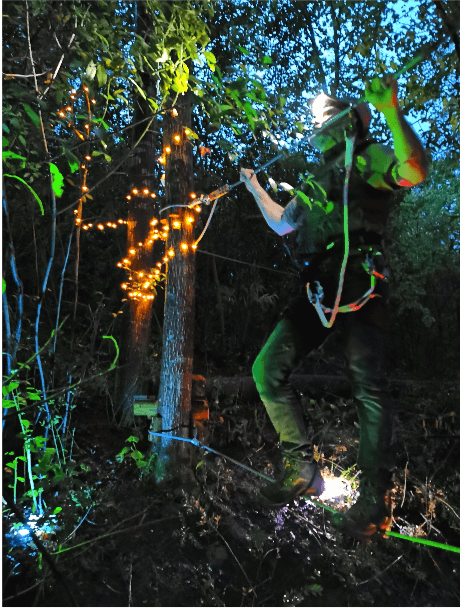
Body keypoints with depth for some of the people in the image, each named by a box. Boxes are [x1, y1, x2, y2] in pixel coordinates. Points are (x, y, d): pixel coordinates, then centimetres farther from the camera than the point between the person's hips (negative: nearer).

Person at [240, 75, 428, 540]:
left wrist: (391, 111, -20)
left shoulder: (367, 157, 10)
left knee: (368, 385, -11)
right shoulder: (318, 179, 32)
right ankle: (303, 470, 7)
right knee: (267, 369, -3)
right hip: (318, 292, 7)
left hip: (359, 286, -7)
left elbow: (414, 172, -13)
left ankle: (375, 501, 0)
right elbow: (282, 224, 42)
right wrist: (255, 188, 45)